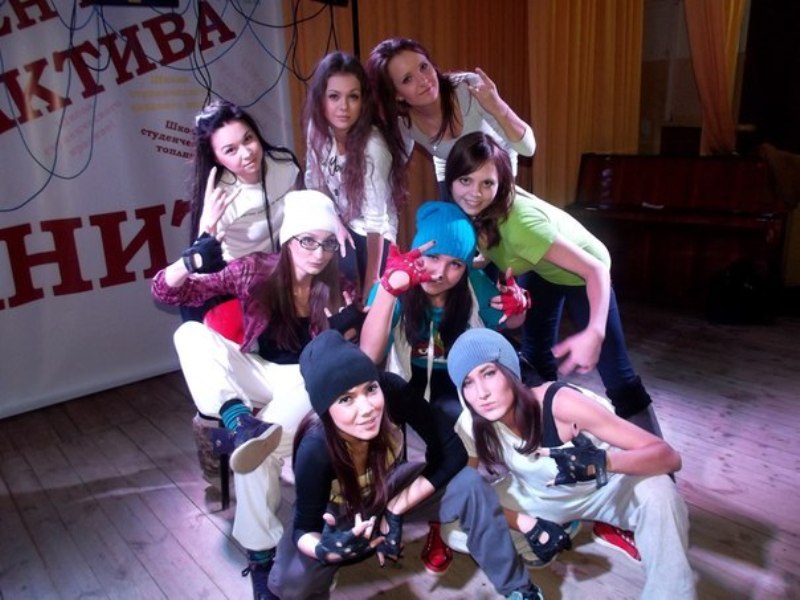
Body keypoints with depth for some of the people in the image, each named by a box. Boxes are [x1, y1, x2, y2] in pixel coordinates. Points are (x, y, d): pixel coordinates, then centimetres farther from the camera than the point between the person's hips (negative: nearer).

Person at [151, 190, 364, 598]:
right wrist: (190, 263, -30)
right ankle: (241, 421, -39)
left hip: (305, 382, -2)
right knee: (190, 333, -23)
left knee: (256, 445, -34)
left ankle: (261, 551, -18)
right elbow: (165, 292, -8)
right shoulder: (255, 270, -8)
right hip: (255, 374, 3)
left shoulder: (337, 290, -7)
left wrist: (342, 332, -26)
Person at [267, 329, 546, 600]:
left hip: (392, 488, 2)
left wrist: (395, 510, -27)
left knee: (469, 484, -24)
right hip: (336, 513, -2)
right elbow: (303, 529, -24)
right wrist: (323, 549, -47)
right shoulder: (315, 450, -36)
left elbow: (451, 453, -25)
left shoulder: (391, 391, -33)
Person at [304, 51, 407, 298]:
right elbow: (314, 180, 3)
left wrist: (372, 281, -25)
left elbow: (375, 220, -28)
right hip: (340, 226, 5)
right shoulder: (317, 128, -13)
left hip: (371, 237, -5)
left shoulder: (372, 147, -29)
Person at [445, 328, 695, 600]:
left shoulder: (560, 403, -36)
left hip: (603, 488, -3)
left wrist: (600, 462, -53)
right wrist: (528, 526, -26)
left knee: (655, 489, -35)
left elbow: (668, 455, -35)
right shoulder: (471, 427, -24)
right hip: (537, 497, 4)